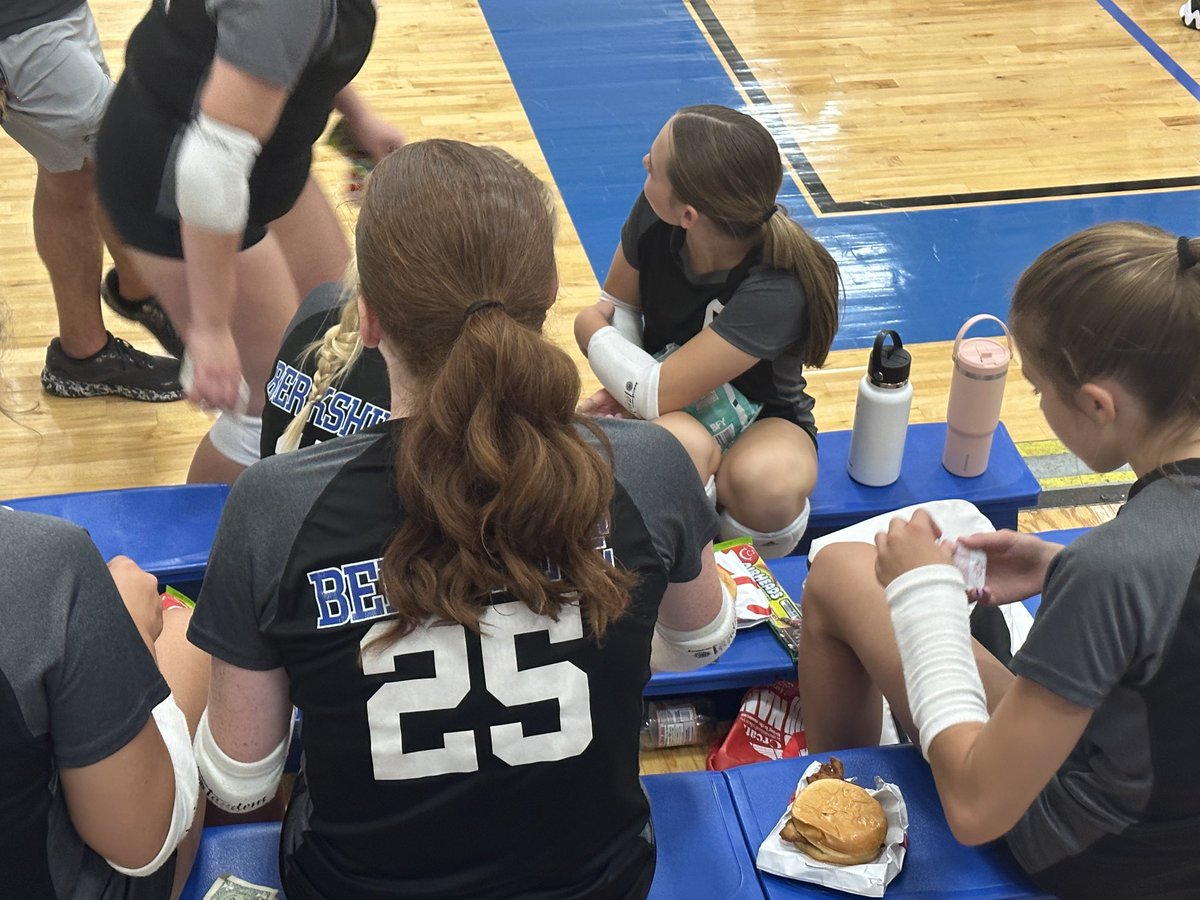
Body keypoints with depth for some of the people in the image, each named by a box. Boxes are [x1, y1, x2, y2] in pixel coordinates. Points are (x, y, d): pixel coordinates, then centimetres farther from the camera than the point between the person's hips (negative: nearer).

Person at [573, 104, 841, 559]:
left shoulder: (774, 291, -33)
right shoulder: (653, 218, -18)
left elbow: (657, 395, -33)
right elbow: (620, 307, 1)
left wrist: (591, 329, -17)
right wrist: (620, 385, -18)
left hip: (761, 422, -2)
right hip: (678, 415, 3)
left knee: (765, 484, -40)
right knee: (676, 443, -37)